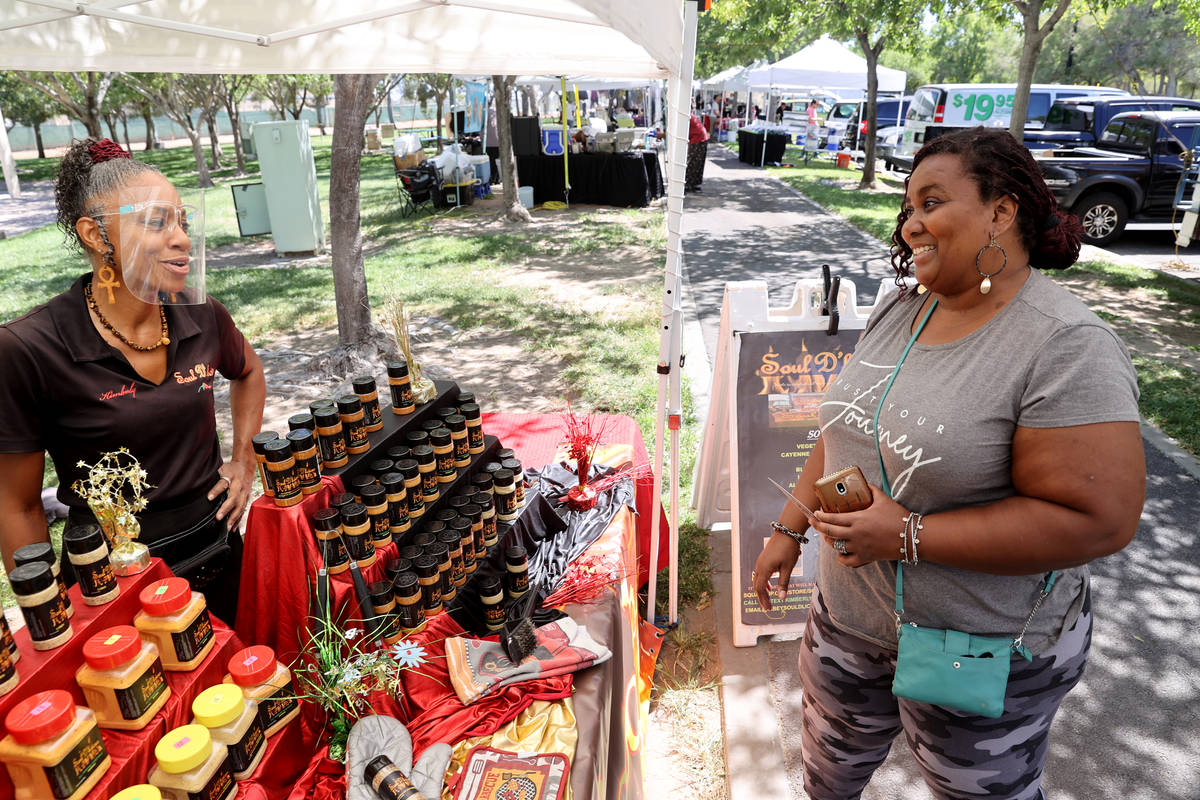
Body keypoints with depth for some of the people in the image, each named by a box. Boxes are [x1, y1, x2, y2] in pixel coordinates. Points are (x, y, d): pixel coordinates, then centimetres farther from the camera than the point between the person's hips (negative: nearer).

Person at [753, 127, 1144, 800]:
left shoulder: (1068, 346, -23)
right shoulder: (900, 308, -1)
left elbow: (1101, 519, -27)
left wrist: (907, 534, -27)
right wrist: (791, 528, 7)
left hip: (982, 657, -6)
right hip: (849, 616, 6)